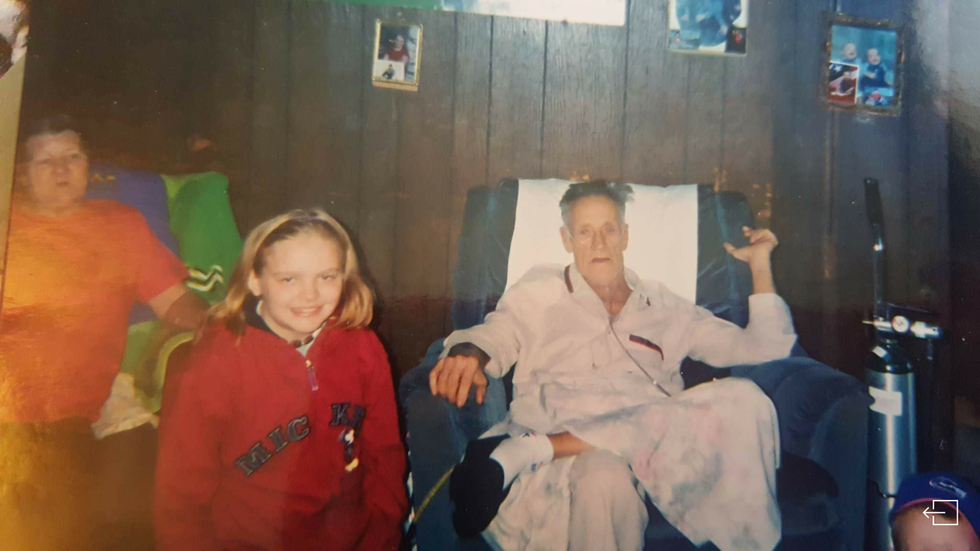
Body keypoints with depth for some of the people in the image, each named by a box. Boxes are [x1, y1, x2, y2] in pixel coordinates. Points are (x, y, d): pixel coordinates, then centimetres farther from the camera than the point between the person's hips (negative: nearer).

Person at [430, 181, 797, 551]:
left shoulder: (664, 307, 24)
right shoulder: (540, 292, 17)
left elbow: (766, 347, 24)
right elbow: (495, 334, 0)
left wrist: (759, 263, 18)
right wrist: (469, 354, -24)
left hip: (647, 448, 6)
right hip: (558, 442, -6)